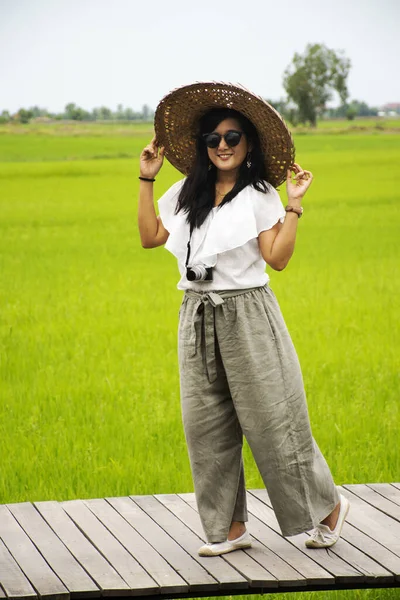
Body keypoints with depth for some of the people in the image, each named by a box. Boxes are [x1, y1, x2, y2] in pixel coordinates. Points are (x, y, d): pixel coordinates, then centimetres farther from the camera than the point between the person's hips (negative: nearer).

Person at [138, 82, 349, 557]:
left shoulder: (260, 196, -3)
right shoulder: (186, 193, 11)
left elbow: (277, 258, -11)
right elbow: (151, 237, 11)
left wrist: (294, 205, -16)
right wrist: (146, 182, 10)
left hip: (246, 314, -5)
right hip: (198, 317, 5)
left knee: (271, 420, -3)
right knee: (206, 425, 4)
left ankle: (328, 505, 15)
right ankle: (230, 527, 14)